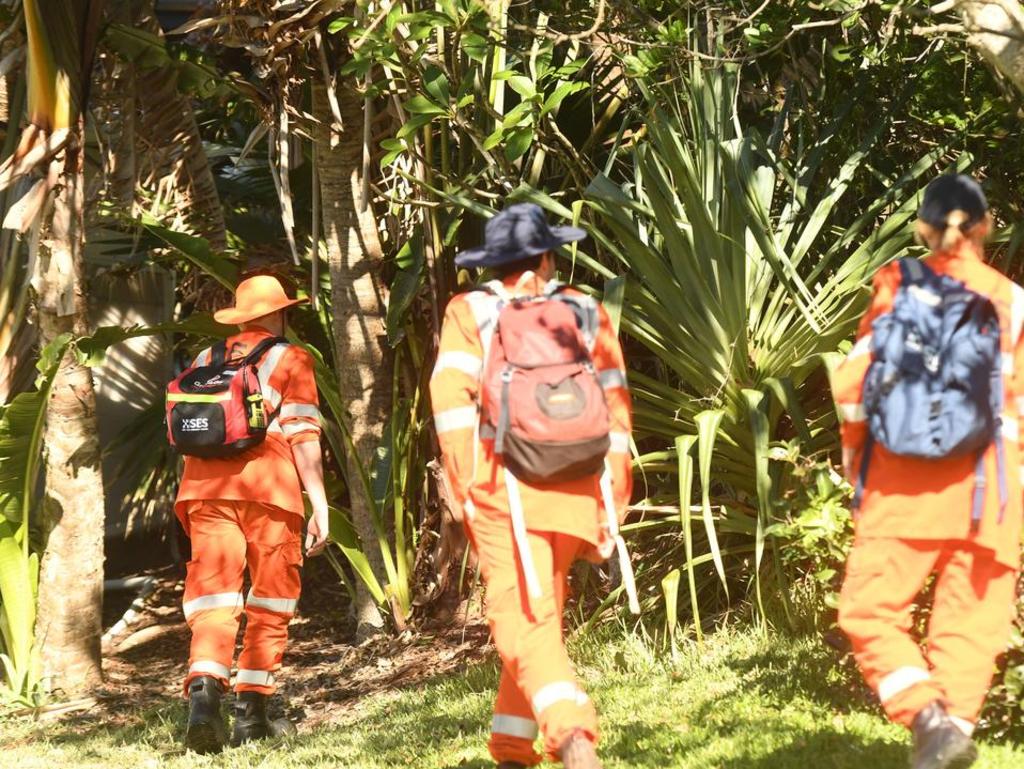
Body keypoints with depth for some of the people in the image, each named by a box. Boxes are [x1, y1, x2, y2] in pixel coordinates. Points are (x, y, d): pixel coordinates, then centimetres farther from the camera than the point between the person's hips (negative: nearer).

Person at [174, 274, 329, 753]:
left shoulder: (204, 362, 20)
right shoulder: (289, 359, 6)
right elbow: (303, 435, -3)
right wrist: (320, 505, -4)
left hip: (205, 490, 3)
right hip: (268, 489, -3)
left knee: (213, 596, -3)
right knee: (270, 604, 9)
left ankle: (204, 692, -26)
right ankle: (250, 710, 5)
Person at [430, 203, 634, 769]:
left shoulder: (470, 312, 7)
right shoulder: (587, 313, 14)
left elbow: (452, 397, -7)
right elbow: (614, 408, 9)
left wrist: (465, 490, -6)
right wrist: (612, 503, 10)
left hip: (504, 489, -3)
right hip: (575, 491, 4)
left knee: (525, 621, -12)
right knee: (539, 618, 18)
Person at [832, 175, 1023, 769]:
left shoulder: (898, 287, 3)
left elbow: (854, 382, 0)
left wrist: (858, 454, 14)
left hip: (904, 480, -1)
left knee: (870, 608, 4)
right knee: (969, 624, 7)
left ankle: (927, 716, -16)